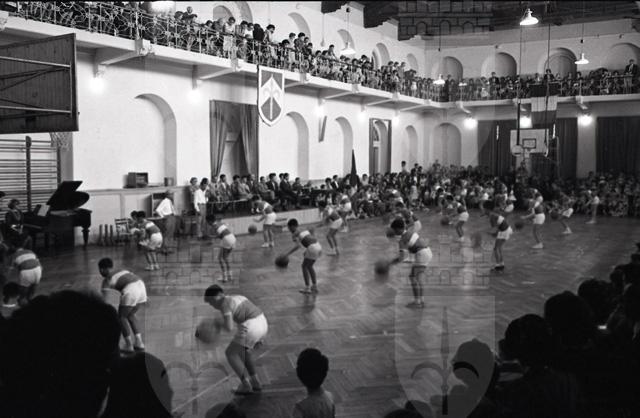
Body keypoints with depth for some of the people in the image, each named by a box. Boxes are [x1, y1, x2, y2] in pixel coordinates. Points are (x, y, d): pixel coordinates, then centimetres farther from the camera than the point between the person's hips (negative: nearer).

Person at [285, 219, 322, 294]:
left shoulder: (294, 234, 1)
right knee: (309, 266, 23)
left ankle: (307, 288, 7)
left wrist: (287, 254, -11)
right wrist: (306, 251, 31)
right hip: (318, 246, 8)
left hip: (312, 248, -8)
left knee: (304, 266, 9)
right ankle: (314, 286, 28)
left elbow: (298, 246, -13)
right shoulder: (304, 230, 25)